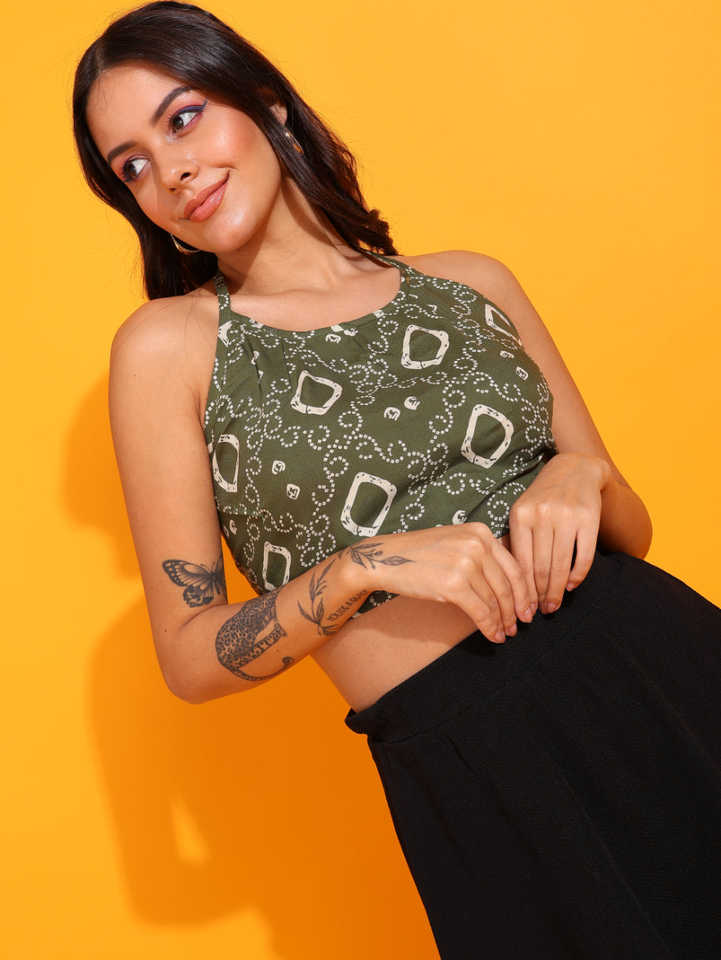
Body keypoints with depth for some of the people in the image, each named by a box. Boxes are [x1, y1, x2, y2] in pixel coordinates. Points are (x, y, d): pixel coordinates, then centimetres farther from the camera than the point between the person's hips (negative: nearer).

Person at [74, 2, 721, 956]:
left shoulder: (469, 283, 8)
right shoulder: (168, 344, 0)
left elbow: (632, 530, 13)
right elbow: (190, 658, -2)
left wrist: (583, 477, -9)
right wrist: (366, 565, -16)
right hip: (467, 761, -3)